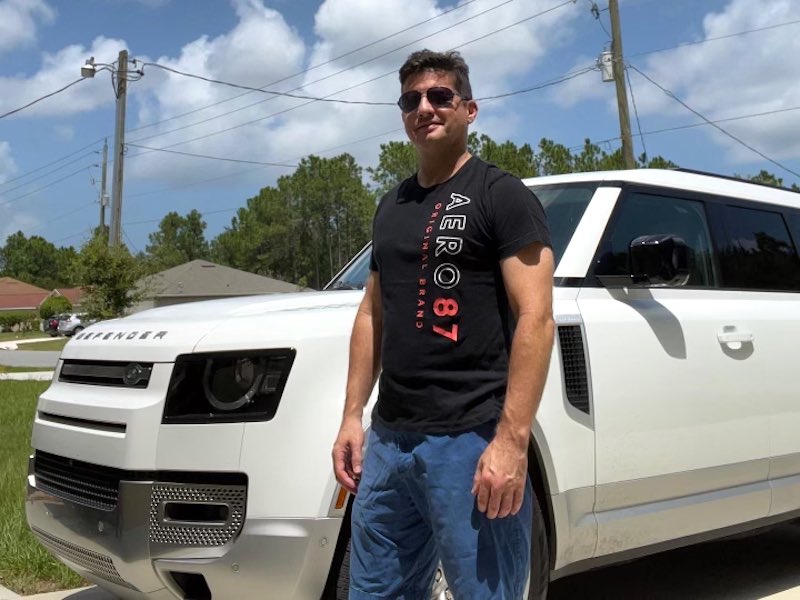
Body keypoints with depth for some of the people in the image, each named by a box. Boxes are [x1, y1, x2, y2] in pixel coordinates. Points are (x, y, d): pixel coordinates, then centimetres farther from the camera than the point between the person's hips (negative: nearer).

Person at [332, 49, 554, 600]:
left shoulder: (501, 195, -4)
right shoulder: (392, 207, 17)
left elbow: (535, 318, -13)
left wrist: (511, 440, -20)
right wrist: (352, 415, 12)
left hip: (471, 439, -6)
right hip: (389, 438, 7)